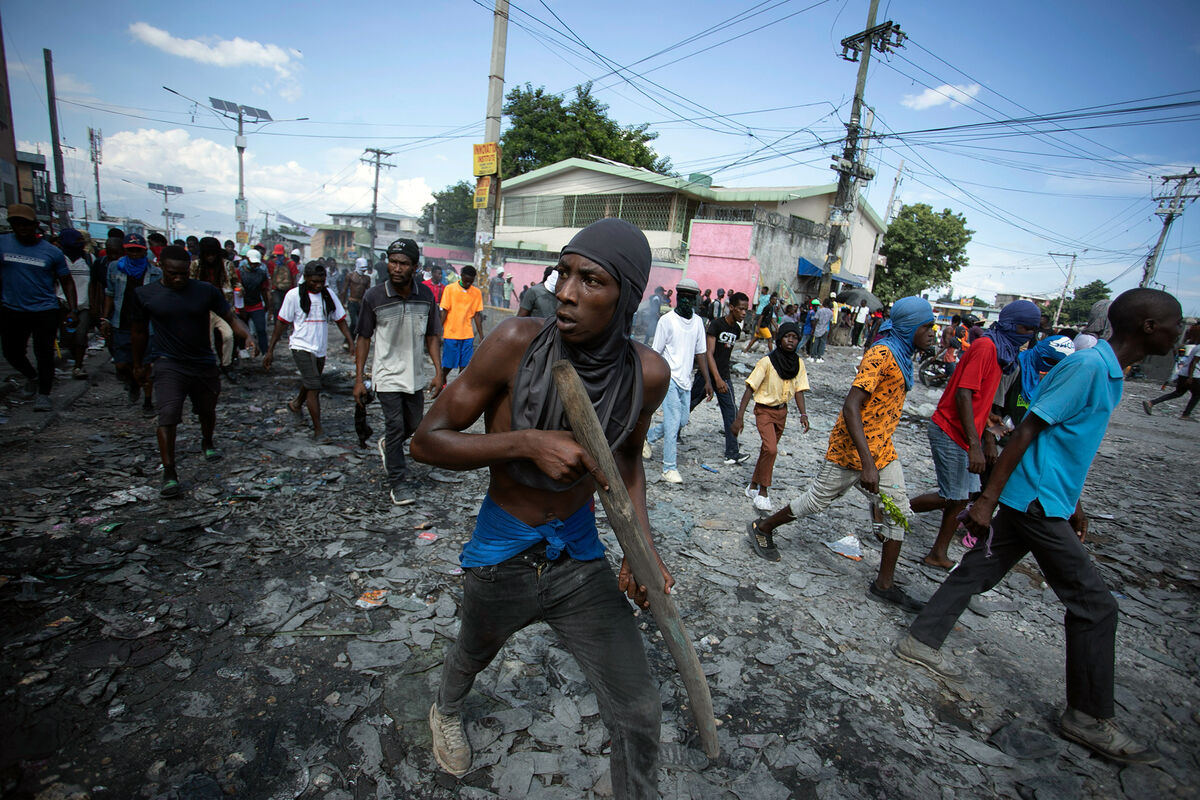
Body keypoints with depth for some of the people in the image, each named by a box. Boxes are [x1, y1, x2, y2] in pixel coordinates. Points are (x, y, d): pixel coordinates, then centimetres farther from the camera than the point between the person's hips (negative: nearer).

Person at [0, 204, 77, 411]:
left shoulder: (52, 252, -1)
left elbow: (67, 282, 3)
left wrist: (73, 309, -5)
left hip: (44, 310, -3)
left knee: (44, 354, -4)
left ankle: (43, 395, 6)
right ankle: (32, 376, 42)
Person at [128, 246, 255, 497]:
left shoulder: (206, 291, -4)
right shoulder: (144, 295, -3)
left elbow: (231, 318, -3)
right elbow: (139, 331, 9)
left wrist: (247, 336, -23)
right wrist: (138, 363, 17)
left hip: (204, 363, 2)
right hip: (169, 364, -2)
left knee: (207, 411, 19)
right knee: (167, 417, -15)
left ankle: (207, 442, 49)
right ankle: (169, 473, -9)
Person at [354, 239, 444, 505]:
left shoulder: (426, 295, -4)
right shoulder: (374, 296, -12)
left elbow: (432, 336, 4)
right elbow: (364, 338, -3)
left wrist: (438, 372, -3)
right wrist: (359, 379, -5)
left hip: (415, 375, 4)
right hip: (387, 376, -4)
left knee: (414, 424, 17)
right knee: (395, 426, -4)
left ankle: (388, 445, 50)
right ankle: (397, 484, 11)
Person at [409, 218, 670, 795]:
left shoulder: (647, 374, -16)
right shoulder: (517, 343, -25)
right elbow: (426, 440, -18)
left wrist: (641, 543, -7)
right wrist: (528, 443, -33)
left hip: (579, 556, 1)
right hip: (501, 554, 0)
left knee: (638, 714, 3)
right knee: (473, 655, 31)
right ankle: (446, 710, 69)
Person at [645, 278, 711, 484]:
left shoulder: (698, 321, 9)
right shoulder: (667, 320, -7)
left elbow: (700, 353, 13)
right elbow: (656, 353, -5)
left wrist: (708, 381, 8)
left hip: (685, 380, 6)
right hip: (669, 377, -6)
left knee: (681, 421, 12)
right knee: (673, 422, -9)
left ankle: (647, 437, 34)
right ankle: (669, 468, 0)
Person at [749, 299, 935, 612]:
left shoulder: (902, 356, 9)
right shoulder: (881, 355, -21)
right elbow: (850, 407, -29)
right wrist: (867, 463, -34)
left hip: (882, 449, 9)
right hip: (852, 449, -9)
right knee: (817, 499, 4)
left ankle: (885, 584, 19)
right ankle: (762, 528, 25)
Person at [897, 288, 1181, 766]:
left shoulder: (1108, 372, 14)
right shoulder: (1089, 365, -17)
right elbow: (1028, 430, -21)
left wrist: (1073, 502, 25)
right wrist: (988, 500, -22)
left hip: (1042, 502, 9)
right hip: (1037, 503, -9)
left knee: (978, 572, 13)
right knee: (1094, 603, 1)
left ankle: (921, 642, 24)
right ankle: (1090, 717, 16)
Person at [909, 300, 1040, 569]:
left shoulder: (1000, 351, 16)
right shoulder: (985, 346, -15)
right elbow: (964, 394, -23)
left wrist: (988, 439, 20)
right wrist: (975, 445, -27)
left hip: (965, 435, 10)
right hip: (950, 432, -10)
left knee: (963, 497, 10)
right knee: (953, 497, -6)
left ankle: (938, 555, 18)